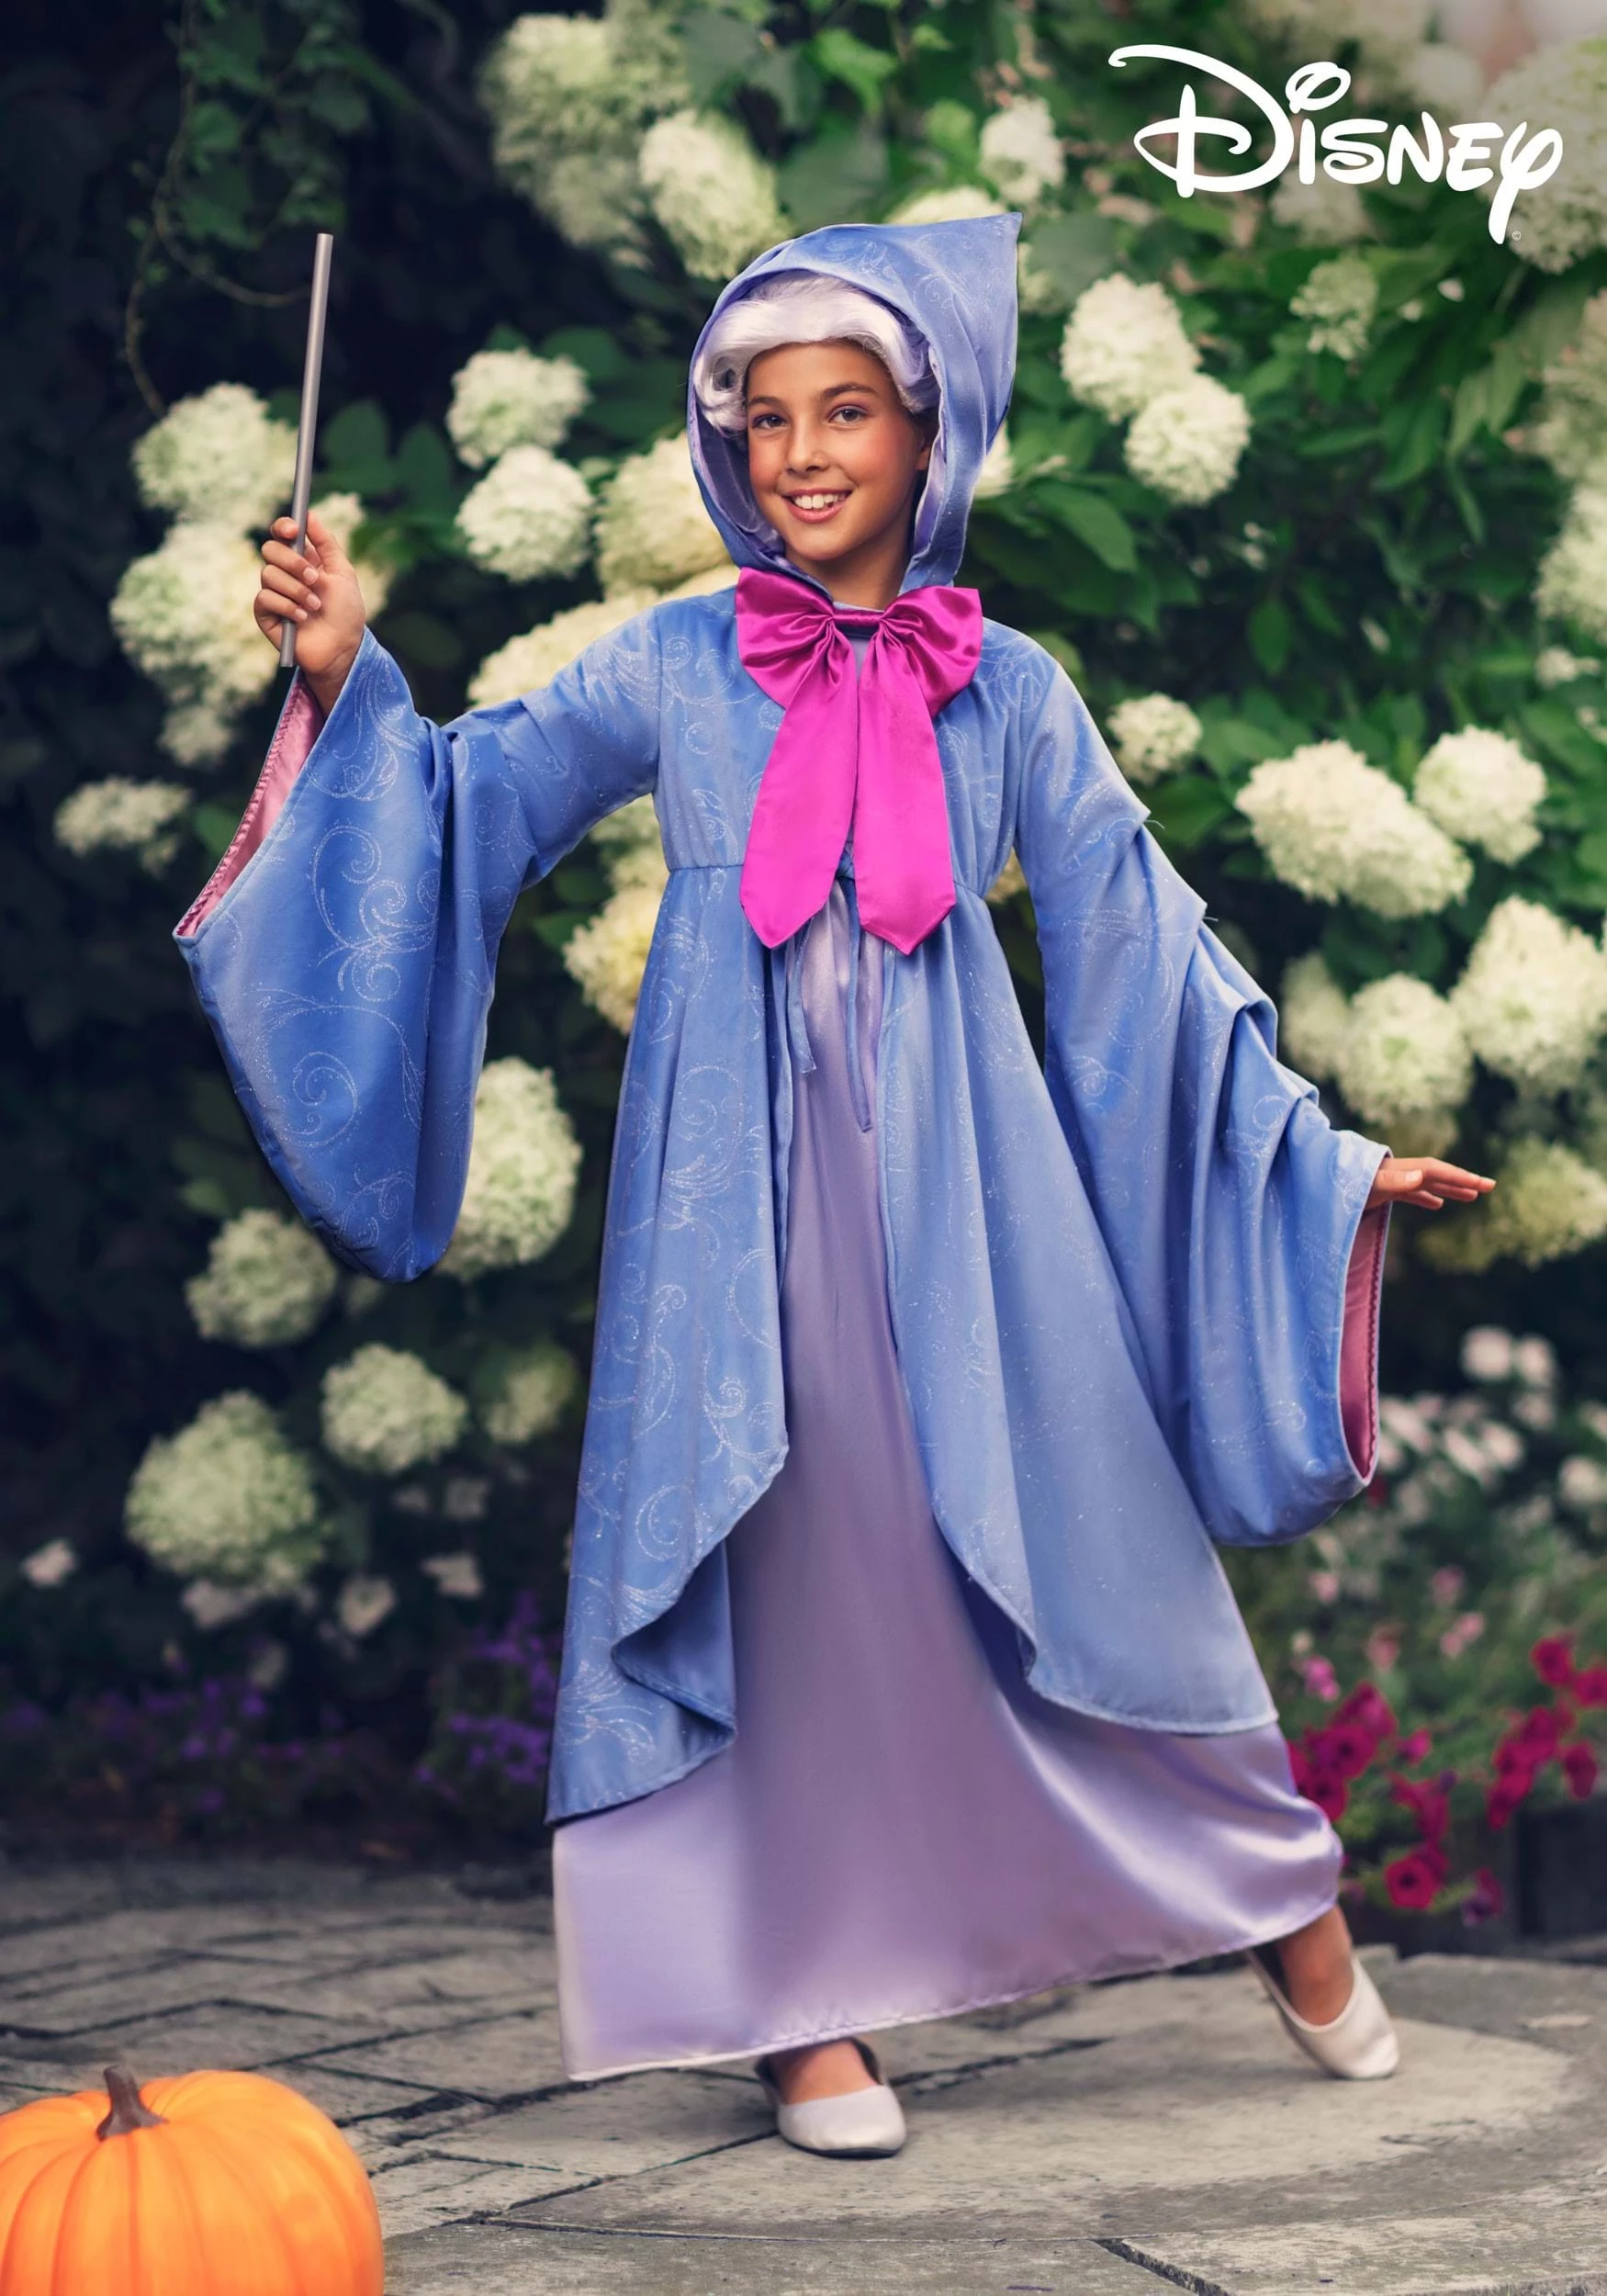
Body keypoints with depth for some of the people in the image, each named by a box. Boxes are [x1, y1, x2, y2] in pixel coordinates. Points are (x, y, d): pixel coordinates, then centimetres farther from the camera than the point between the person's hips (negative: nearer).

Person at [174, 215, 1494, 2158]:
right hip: (743, 1184, 0)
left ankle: (1281, 1895, 20)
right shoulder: (675, 664, 4)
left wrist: (1328, 1159, 3)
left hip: (956, 1178, 0)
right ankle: (807, 1997, 11)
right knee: (772, 1555, 1)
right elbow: (472, 804, 10)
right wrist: (349, 682, -7)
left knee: (1077, 1533, 3)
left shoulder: (1004, 688, 4)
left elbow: (1139, 941, 5)